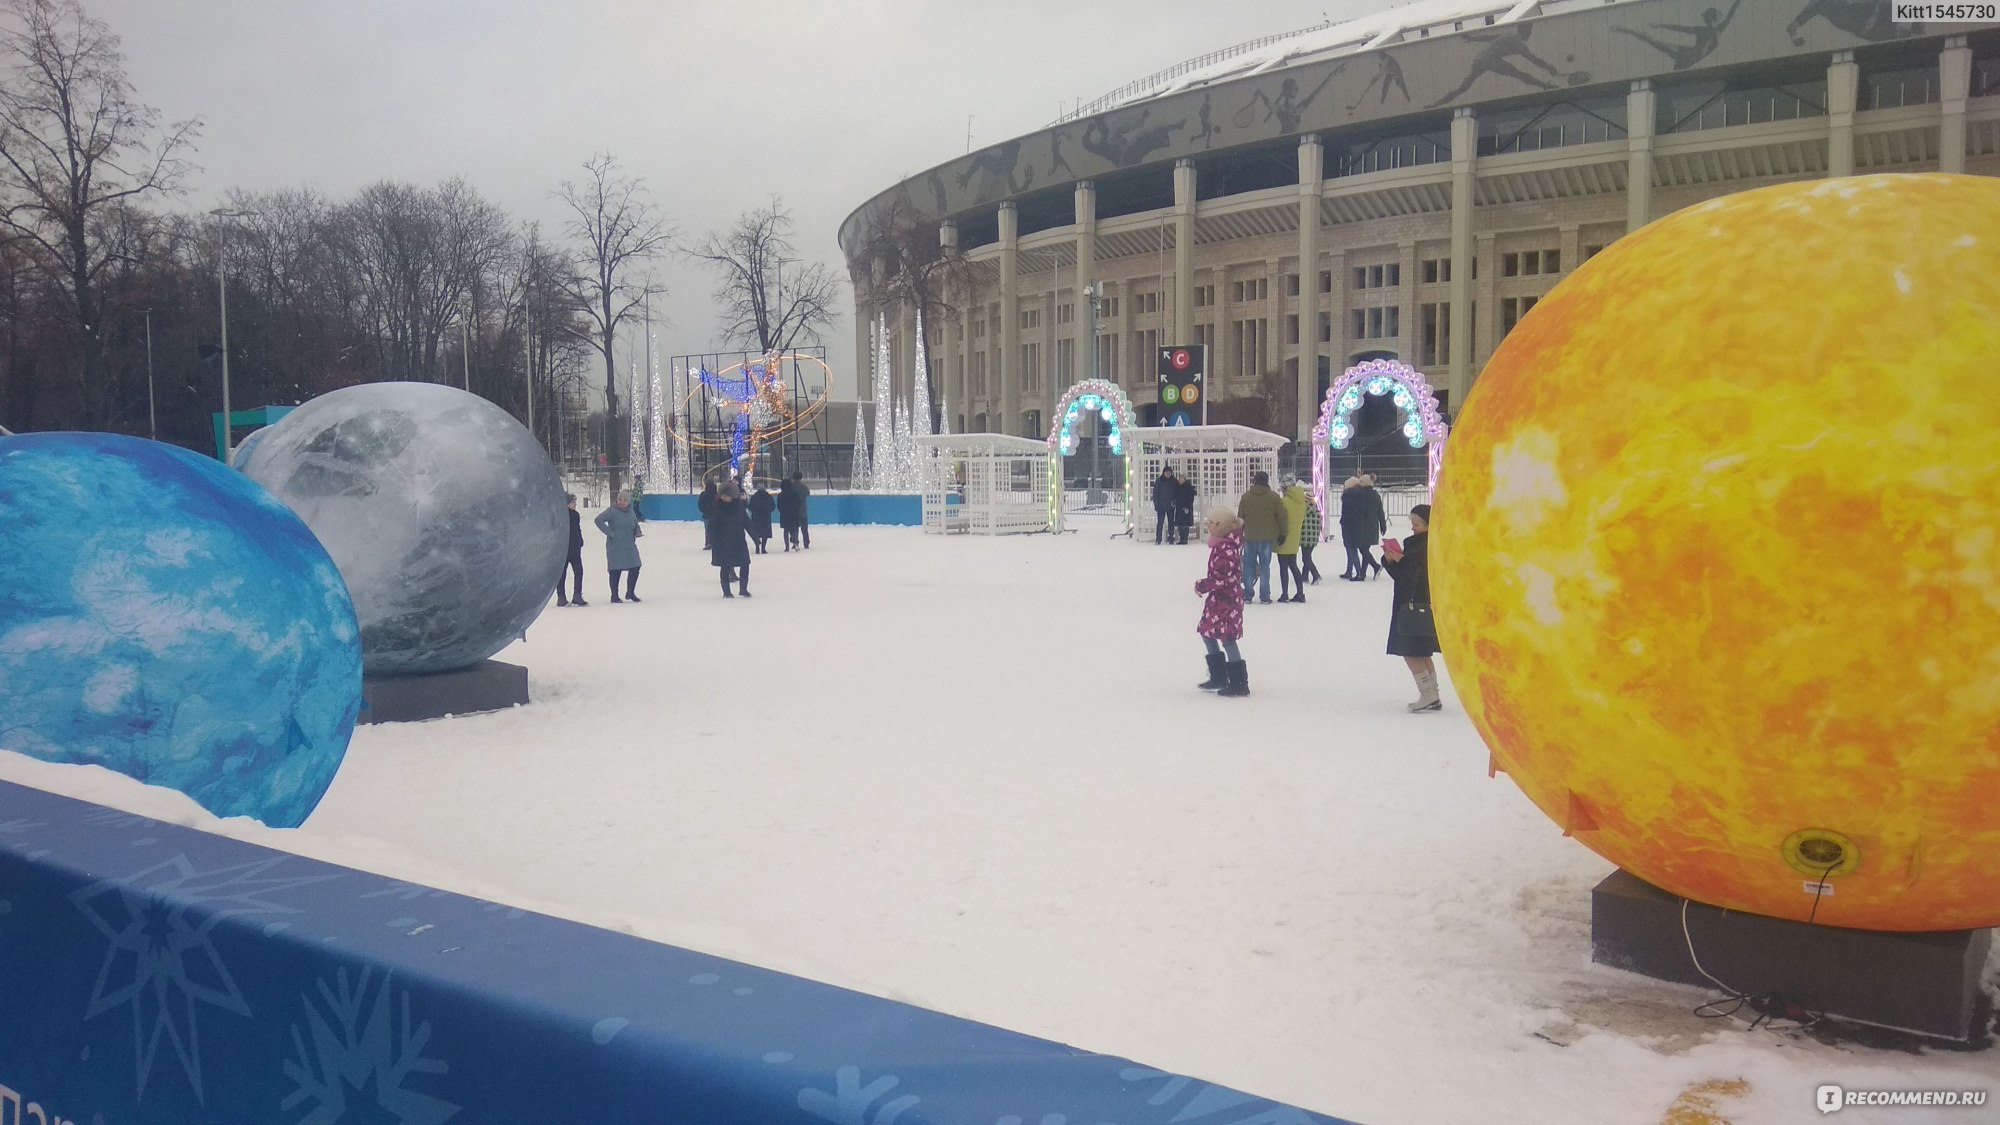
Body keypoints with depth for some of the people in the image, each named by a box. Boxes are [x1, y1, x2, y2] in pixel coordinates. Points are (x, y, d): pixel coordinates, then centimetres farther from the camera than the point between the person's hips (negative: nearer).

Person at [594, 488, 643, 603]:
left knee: (635, 568, 4)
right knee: (615, 572, -1)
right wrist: (610, 533, -18)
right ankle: (614, 596, 10)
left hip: (630, 546, 6)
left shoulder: (631, 512, 10)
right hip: (615, 546, -6)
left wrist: (638, 532, 1)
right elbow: (598, 520, -18)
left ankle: (630, 593, 21)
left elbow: (636, 526, 24)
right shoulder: (612, 511, -9)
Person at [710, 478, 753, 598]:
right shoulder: (717, 509, -7)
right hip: (723, 543, -2)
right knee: (725, 567, 3)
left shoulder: (740, 507, 0)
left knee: (745, 564, -1)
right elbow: (712, 526, -6)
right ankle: (726, 591, 13)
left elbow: (747, 523, 7)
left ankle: (743, 588, 15)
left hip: (739, 541, 3)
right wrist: (712, 542, -12)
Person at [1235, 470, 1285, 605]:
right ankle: (1264, 597, 2)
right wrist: (1282, 534, 8)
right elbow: (1281, 517, -2)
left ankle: (1247, 595, 10)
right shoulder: (1274, 497, -4)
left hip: (1250, 537, 1)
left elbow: (1240, 517, 5)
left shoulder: (1246, 496, 0)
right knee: (1264, 566, 3)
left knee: (1249, 565, 9)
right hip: (1267, 538, -1)